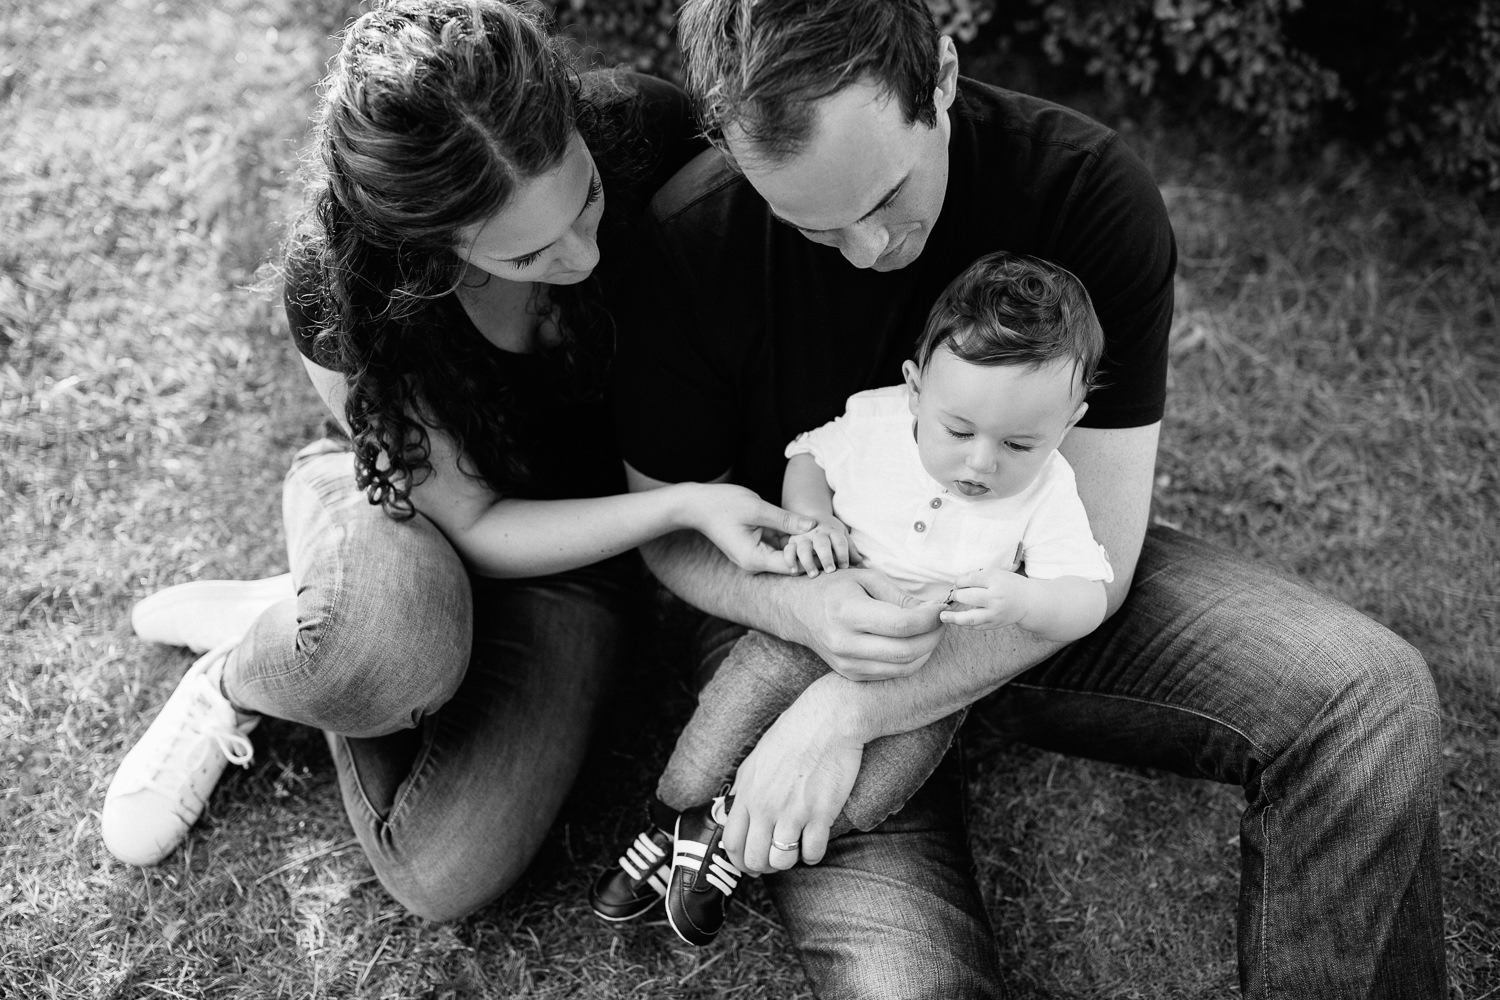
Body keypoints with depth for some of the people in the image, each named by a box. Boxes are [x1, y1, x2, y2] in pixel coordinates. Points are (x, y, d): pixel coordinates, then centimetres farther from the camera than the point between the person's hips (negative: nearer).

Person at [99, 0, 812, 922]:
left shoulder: (644, 132, -28)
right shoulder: (339, 290, -30)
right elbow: (473, 523, -21)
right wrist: (687, 503, -33)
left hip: (582, 529, 2)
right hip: (391, 506, -1)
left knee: (445, 876, -18)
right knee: (388, 643, -41)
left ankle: (328, 644, 9)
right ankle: (238, 675, -3)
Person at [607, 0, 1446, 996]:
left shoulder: (1092, 191, -21)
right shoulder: (690, 240, -19)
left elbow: (1095, 559, -19)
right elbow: (668, 526, -5)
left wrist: (851, 709, -27)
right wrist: (800, 606, -27)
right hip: (797, 604, -1)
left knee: (1373, 693, -19)